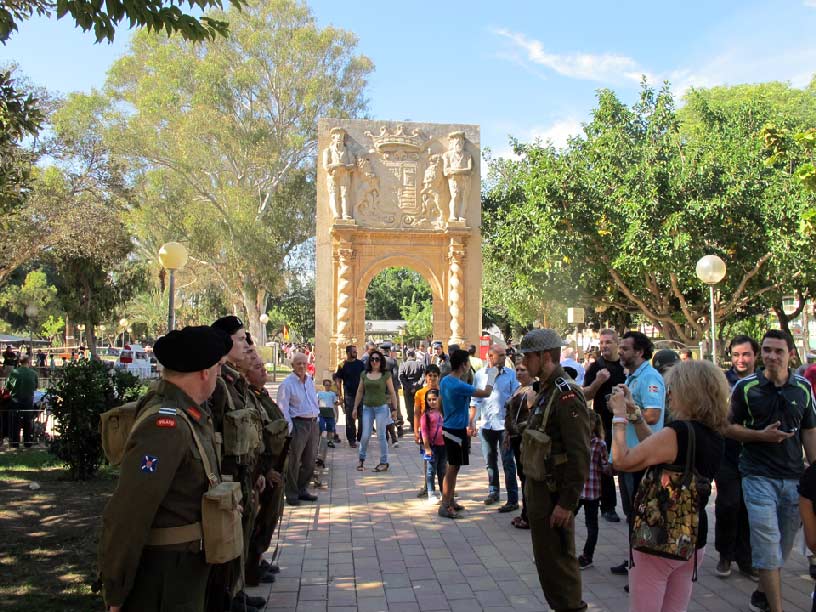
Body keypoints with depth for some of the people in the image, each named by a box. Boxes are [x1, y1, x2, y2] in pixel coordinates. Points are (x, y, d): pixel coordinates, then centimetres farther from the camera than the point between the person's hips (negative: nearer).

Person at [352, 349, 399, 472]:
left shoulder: (386, 374, -2)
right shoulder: (364, 374, 6)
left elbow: (392, 392, -1)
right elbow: (360, 392, 12)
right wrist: (355, 408, 11)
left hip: (381, 407, -3)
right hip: (367, 408, 3)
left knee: (381, 436, 1)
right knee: (365, 436, 3)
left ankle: (384, 463, 11)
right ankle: (361, 459, 22)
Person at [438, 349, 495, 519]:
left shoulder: (445, 381, 5)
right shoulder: (459, 386, -24)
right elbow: (486, 393, -19)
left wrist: (469, 423, 24)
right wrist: (491, 376, -2)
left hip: (450, 427, 9)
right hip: (457, 430, -9)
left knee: (453, 466, 17)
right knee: (453, 468, -2)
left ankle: (450, 501, 26)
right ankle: (445, 506, 3)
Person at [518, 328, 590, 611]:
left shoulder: (567, 395, -19)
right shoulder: (545, 391, 11)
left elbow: (580, 456, -23)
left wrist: (567, 503, -22)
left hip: (554, 495, -9)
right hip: (538, 490, 10)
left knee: (558, 561, 2)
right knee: (545, 558, 18)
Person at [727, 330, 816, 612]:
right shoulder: (746, 387, -5)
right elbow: (729, 427, 0)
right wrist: (762, 435, -16)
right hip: (759, 477, -3)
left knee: (783, 546, 13)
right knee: (768, 545, -7)